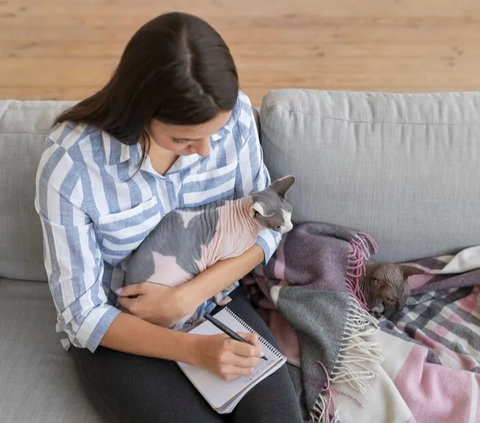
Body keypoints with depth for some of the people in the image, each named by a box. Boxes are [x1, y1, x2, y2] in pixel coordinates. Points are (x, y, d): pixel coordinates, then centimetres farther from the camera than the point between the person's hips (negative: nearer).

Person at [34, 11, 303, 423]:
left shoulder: (234, 113, -16)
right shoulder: (70, 163, -25)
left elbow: (264, 227, -4)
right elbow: (83, 315, -17)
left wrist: (185, 298, -18)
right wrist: (193, 349, -31)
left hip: (214, 298, 3)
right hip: (115, 333, -2)